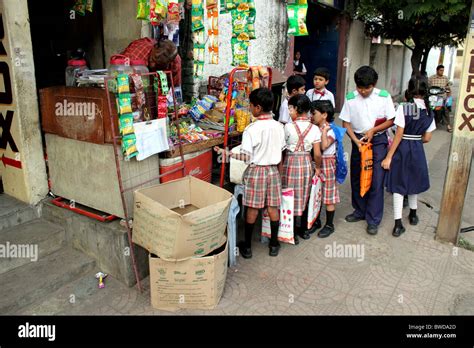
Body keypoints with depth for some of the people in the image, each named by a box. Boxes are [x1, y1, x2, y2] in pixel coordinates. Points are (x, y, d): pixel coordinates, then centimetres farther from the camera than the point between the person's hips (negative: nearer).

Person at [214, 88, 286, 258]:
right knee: (273, 208, 12)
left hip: (255, 171, -4)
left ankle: (247, 246, 19)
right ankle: (274, 244, 24)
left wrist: (227, 153, -7)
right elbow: (282, 152, 5)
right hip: (272, 171, 4)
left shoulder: (251, 129, -17)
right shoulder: (279, 127, -1)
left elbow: (246, 157, -18)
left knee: (252, 209, 6)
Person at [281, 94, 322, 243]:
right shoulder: (314, 129, -4)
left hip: (290, 162, -4)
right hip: (306, 163, 4)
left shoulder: (289, 127, -14)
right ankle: (303, 229, 28)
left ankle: (293, 232, 12)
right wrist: (318, 167, 12)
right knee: (304, 197, 17)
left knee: (291, 197, 7)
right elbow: (317, 153, -3)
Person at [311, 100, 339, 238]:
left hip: (326, 163, -7)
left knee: (328, 196, 3)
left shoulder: (330, 130, -12)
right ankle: (316, 221, 31)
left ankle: (329, 225, 15)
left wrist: (324, 131, -23)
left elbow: (324, 146, -28)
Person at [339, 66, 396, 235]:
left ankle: (373, 219, 8)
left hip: (378, 141, -2)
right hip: (358, 140, 2)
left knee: (376, 181, -3)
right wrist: (356, 140, -14)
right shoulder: (350, 98, -5)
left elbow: (390, 121, -2)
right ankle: (360, 211, 30)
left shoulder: (384, 96, -8)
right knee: (356, 178, 11)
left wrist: (373, 130, -17)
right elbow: (346, 123, -1)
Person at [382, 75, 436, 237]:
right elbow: (427, 138, 3)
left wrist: (388, 157, -13)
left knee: (398, 185, 2)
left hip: (402, 148, -4)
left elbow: (399, 135, -17)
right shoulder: (429, 112, 0)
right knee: (412, 181, 23)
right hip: (417, 150, 4)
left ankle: (398, 224, 1)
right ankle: (413, 214, 40)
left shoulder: (403, 107, -15)